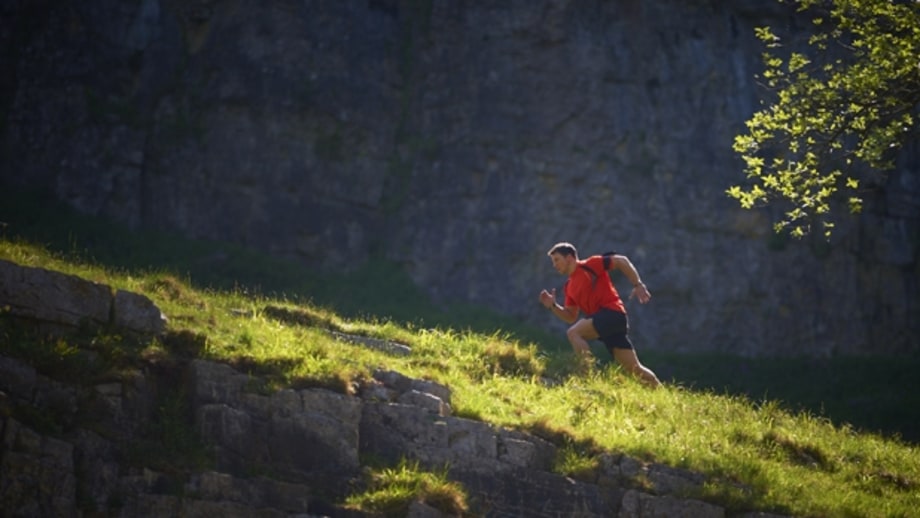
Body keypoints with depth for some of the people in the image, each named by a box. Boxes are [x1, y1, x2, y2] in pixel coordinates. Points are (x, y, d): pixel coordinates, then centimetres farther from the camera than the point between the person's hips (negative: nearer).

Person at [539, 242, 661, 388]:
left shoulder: (590, 265, -2)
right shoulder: (570, 287, 20)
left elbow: (621, 261, -3)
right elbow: (571, 317, 22)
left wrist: (638, 285, -8)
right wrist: (553, 306, 7)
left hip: (612, 312, -8)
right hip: (601, 321, 8)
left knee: (573, 333, -23)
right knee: (634, 369, 6)